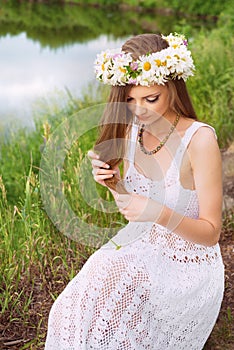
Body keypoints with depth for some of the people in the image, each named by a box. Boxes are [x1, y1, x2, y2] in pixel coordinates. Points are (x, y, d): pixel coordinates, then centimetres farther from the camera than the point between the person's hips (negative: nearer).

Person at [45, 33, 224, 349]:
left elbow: (211, 233, -17)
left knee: (108, 324, -19)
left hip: (187, 267, -5)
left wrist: (160, 213, -34)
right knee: (75, 309, -15)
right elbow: (134, 210, 8)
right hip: (142, 250, 5)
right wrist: (112, 182, -12)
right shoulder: (131, 131, -4)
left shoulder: (199, 139, -22)